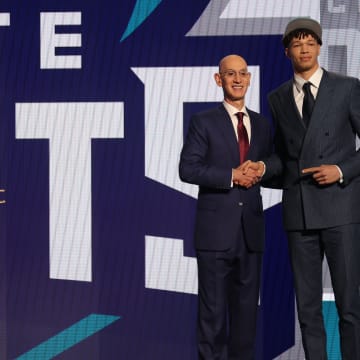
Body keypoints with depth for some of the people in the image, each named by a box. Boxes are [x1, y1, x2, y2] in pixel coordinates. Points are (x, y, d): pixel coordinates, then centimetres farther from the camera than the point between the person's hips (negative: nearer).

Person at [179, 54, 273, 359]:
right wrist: (232, 175, -16)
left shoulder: (263, 125, 13)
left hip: (251, 230, 4)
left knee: (247, 305, 10)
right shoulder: (203, 122, 0)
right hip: (216, 229, -4)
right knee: (213, 307, 0)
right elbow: (187, 169, -9)